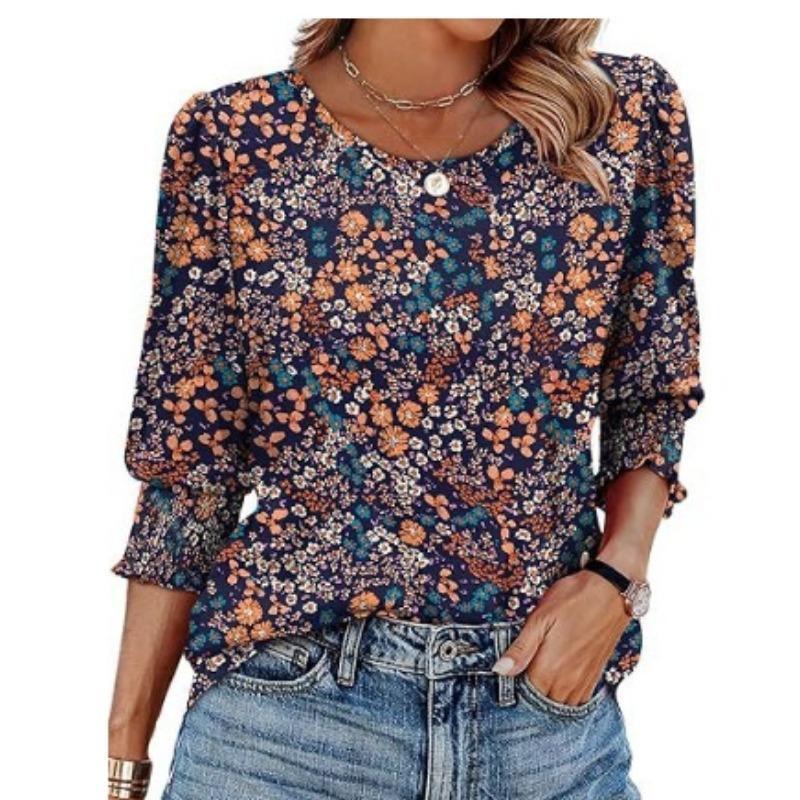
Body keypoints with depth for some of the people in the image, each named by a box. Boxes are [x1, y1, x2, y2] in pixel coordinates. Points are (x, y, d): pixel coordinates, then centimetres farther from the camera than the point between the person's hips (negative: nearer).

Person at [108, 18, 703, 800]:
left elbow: (652, 395, 9)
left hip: (552, 701, 2)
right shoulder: (231, 138, -6)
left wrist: (617, 575, -9)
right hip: (288, 701, -1)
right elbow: (186, 467, -2)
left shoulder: (628, 111, -2)